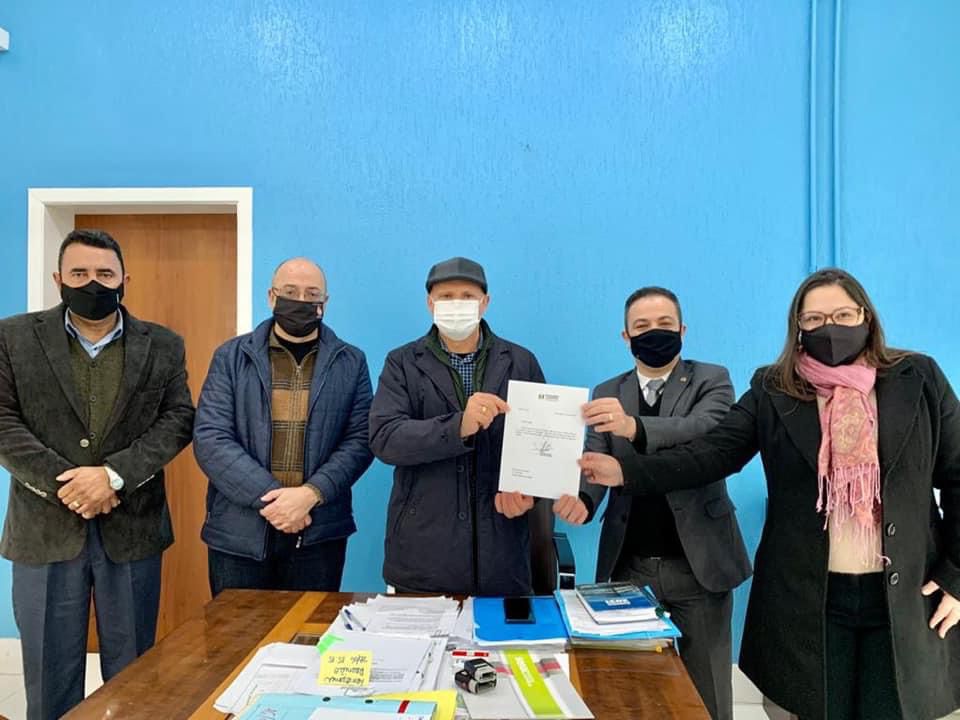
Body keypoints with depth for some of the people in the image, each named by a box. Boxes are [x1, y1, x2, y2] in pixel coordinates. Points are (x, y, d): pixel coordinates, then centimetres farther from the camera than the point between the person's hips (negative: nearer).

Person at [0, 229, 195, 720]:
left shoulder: (162, 346, 4)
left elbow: (178, 419, -3)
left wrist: (114, 475, -15)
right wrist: (63, 484, -14)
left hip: (132, 529, 0)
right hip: (45, 530, 0)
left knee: (132, 674, 12)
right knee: (49, 673, 13)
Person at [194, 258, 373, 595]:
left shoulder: (351, 363, 4)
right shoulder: (231, 357, 3)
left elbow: (360, 440, -2)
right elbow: (209, 439, -5)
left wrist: (310, 494, -17)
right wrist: (268, 496, -15)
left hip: (319, 533, 0)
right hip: (239, 532, 0)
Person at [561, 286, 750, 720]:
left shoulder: (711, 380, -1)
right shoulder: (607, 394, 7)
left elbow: (703, 432, -22)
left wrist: (634, 426, -40)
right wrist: (581, 500, -27)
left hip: (696, 564, -2)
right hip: (628, 566, 2)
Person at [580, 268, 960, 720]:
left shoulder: (919, 379, 2)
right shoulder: (773, 390, -1)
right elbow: (711, 454, -10)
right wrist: (625, 471, -24)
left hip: (908, 596, 1)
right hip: (806, 597, 0)